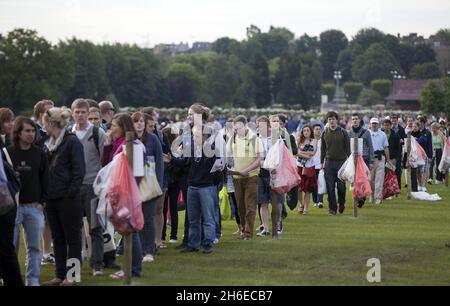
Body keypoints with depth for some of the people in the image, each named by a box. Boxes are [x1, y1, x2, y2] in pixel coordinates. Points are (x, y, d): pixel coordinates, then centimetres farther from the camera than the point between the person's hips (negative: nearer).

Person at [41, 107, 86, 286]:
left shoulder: (72, 142, -9)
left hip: (68, 199, -8)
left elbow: (79, 170, -12)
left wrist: (71, 194, -16)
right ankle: (60, 275, 17)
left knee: (72, 237, 2)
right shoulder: (48, 144, 13)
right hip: (51, 198, 8)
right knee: (57, 238, 11)